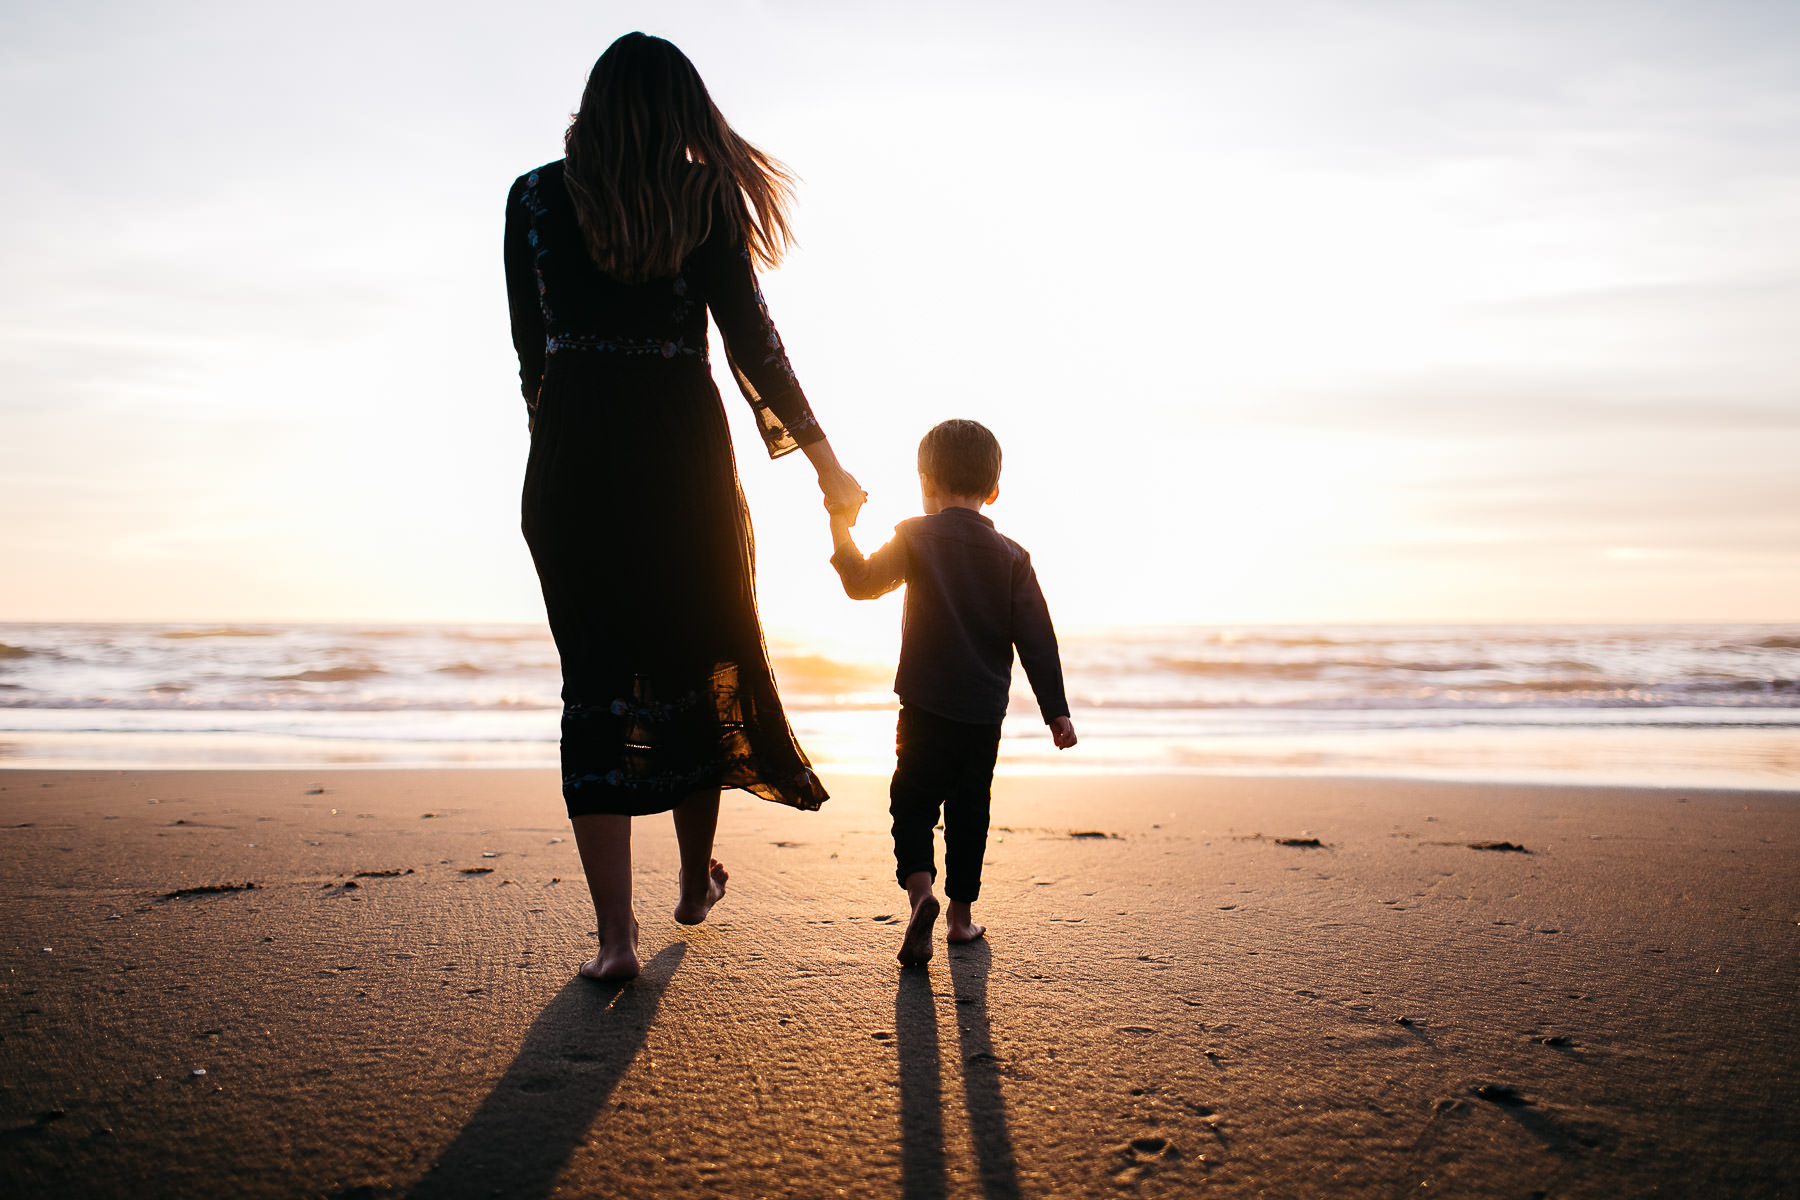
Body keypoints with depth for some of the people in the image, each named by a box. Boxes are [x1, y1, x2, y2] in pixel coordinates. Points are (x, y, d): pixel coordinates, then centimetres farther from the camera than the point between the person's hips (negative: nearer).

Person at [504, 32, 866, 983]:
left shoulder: (533, 196, 5)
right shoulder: (706, 197, 0)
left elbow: (531, 345, 7)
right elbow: (751, 341, -3)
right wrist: (826, 463, 3)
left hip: (571, 452, 1)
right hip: (683, 450, 0)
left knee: (595, 682, 2)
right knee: (697, 666, 14)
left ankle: (615, 934, -2)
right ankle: (697, 882, 30)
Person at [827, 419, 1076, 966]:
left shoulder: (915, 537, -4)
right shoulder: (1011, 556, 3)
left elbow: (862, 583, -6)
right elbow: (1036, 639, 2)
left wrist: (842, 531, 7)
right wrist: (1056, 711, 5)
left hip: (925, 705, -2)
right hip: (985, 714, 2)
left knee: (912, 803, 8)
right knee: (969, 809, 15)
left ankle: (920, 889, -16)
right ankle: (961, 914, 21)